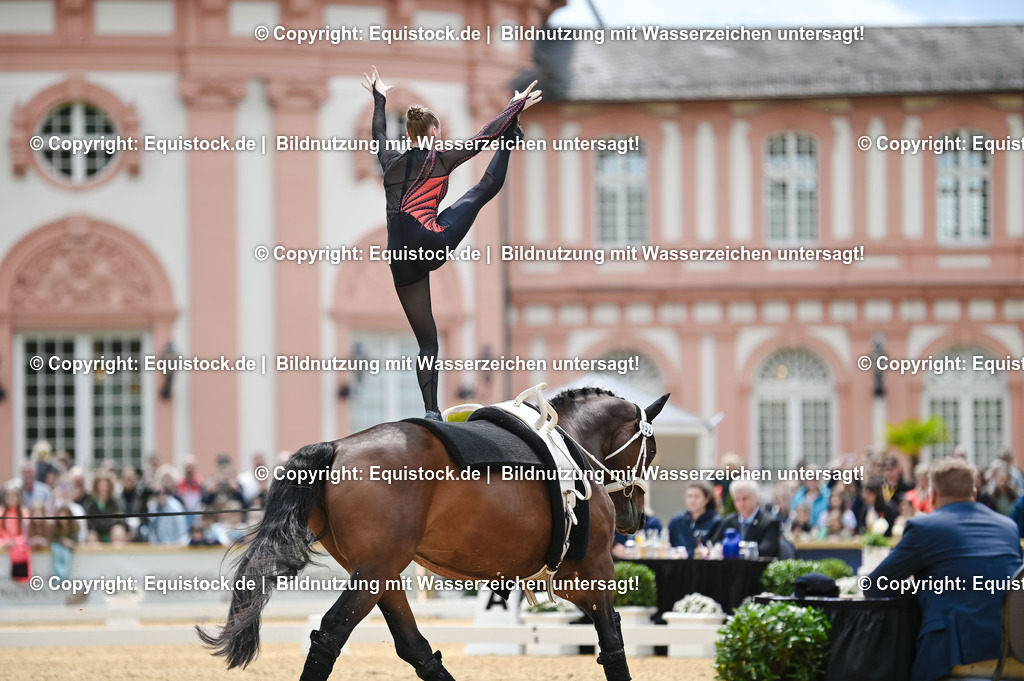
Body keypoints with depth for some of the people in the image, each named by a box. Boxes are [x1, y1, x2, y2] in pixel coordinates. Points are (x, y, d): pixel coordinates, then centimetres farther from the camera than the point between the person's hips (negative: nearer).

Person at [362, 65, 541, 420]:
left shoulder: (391, 161, 17)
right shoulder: (439, 159, 3)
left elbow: (378, 133, 38)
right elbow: (484, 136, 5)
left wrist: (379, 98, 54)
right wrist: (516, 107, 14)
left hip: (401, 263, 5)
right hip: (430, 242, -5)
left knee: (426, 341, 10)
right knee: (484, 190, 11)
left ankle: (431, 411, 1)